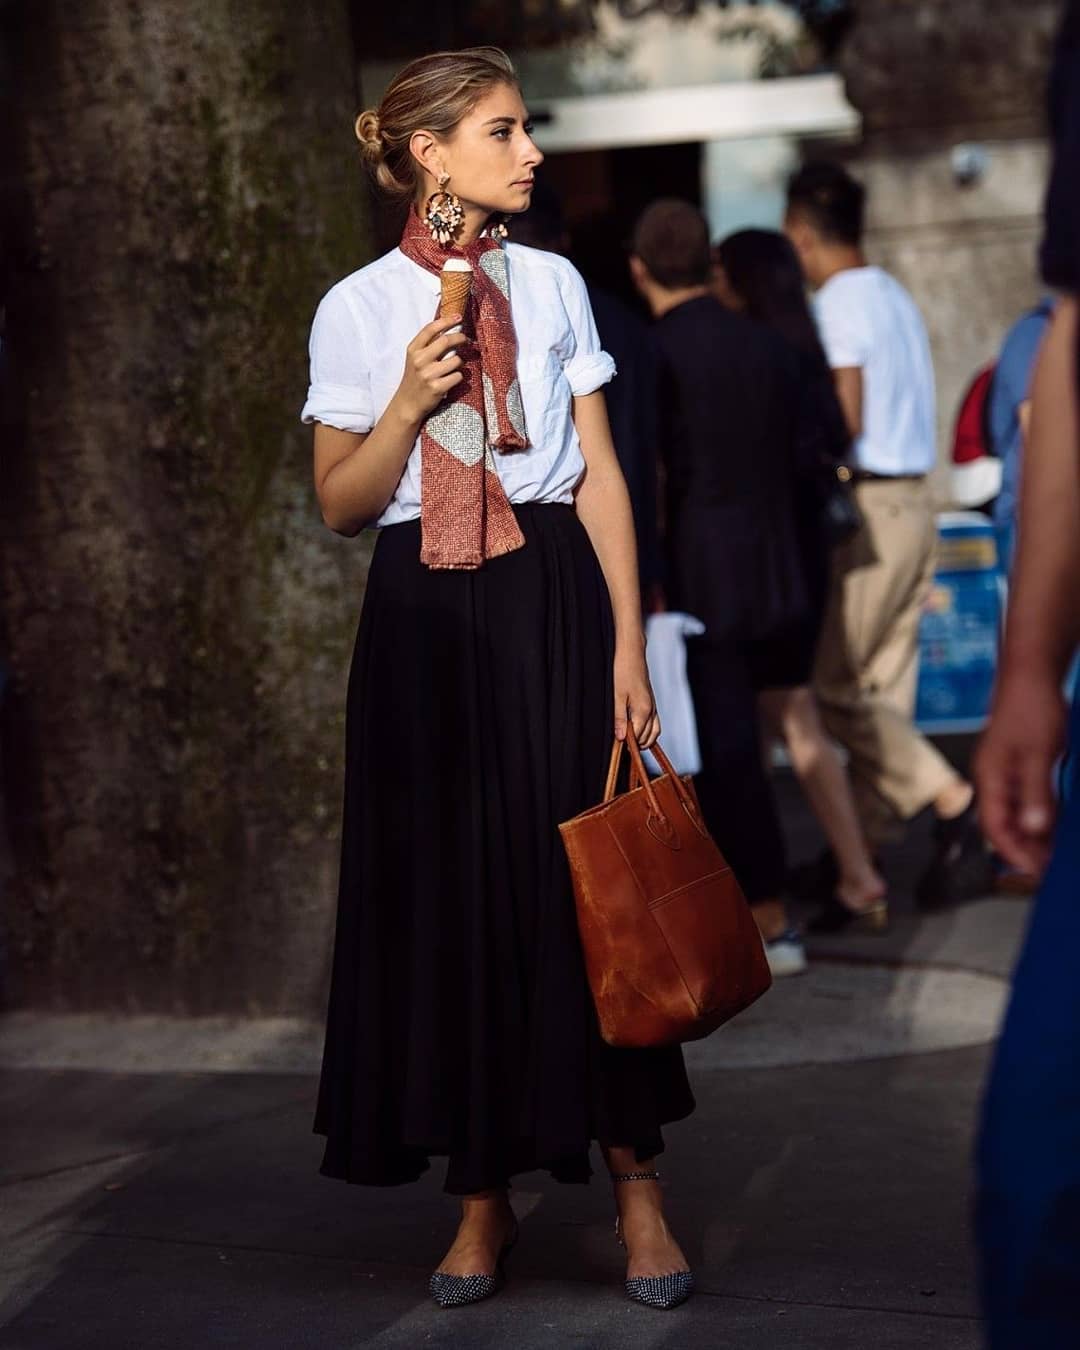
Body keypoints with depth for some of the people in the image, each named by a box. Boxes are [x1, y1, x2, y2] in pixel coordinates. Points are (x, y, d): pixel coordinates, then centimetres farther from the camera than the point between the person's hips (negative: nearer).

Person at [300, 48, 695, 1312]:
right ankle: (482, 1195, 15)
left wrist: (627, 646, -2)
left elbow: (600, 474, 5)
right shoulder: (358, 309, 1)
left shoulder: (551, 285, 6)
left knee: (584, 882, -2)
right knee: (449, 897, 3)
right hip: (424, 617, -1)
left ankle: (634, 1181, 8)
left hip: (552, 603, 1)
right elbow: (340, 505, 3)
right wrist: (409, 402, -14)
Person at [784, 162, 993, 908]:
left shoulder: (838, 302, -12)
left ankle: (956, 804, -9)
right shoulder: (896, 296, 14)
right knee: (884, 687, 10)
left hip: (869, 508, -9)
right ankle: (865, 840, 14)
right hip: (915, 501, 9)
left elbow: (845, 421, -19)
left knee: (833, 684, -3)